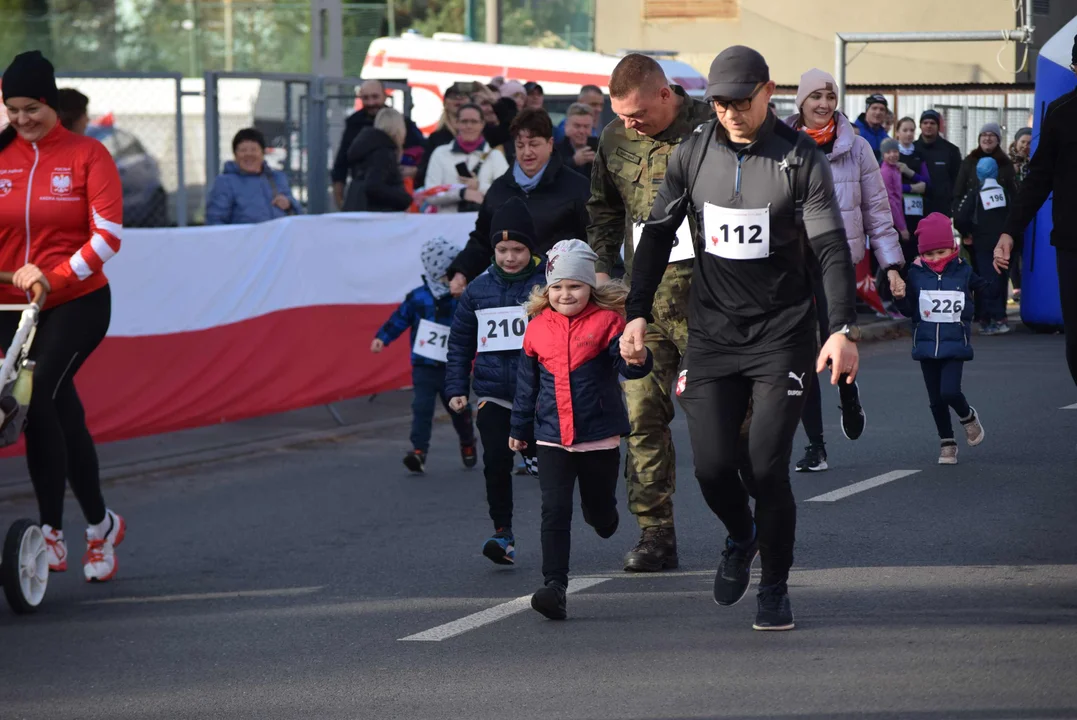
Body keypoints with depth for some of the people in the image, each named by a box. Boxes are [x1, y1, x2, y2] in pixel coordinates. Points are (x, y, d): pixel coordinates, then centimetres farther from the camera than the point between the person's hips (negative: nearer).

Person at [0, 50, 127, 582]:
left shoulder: (87, 155, -3)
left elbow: (108, 233, -10)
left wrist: (54, 277, -20)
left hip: (77, 303, -3)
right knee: (59, 409, 6)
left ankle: (51, 529, -11)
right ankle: (99, 524, 18)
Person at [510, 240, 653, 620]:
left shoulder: (607, 321, -6)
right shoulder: (537, 328, 4)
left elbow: (625, 363, -16)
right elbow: (527, 382, 13)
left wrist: (636, 360, -40)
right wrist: (520, 427, 18)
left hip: (599, 436, -1)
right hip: (551, 438, 1)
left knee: (600, 510, 15)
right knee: (554, 511, -9)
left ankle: (601, 516, 51)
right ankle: (555, 586, -13)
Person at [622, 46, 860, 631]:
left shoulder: (800, 159, -7)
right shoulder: (693, 154, 3)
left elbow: (831, 248, -10)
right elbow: (657, 236, 11)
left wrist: (843, 329, -21)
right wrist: (637, 313, 5)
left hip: (782, 335, -3)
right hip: (711, 334, 3)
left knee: (767, 468, -8)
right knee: (712, 465, -5)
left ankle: (774, 587, 13)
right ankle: (741, 537, 29)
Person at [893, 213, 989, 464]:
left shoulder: (963, 272, -2)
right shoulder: (915, 274, -1)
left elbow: (985, 289, 16)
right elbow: (910, 310, 3)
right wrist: (901, 297, -12)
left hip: (955, 344, -2)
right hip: (926, 345, 2)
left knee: (949, 391, -16)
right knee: (936, 399, 8)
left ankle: (968, 416, 16)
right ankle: (947, 443, 23)